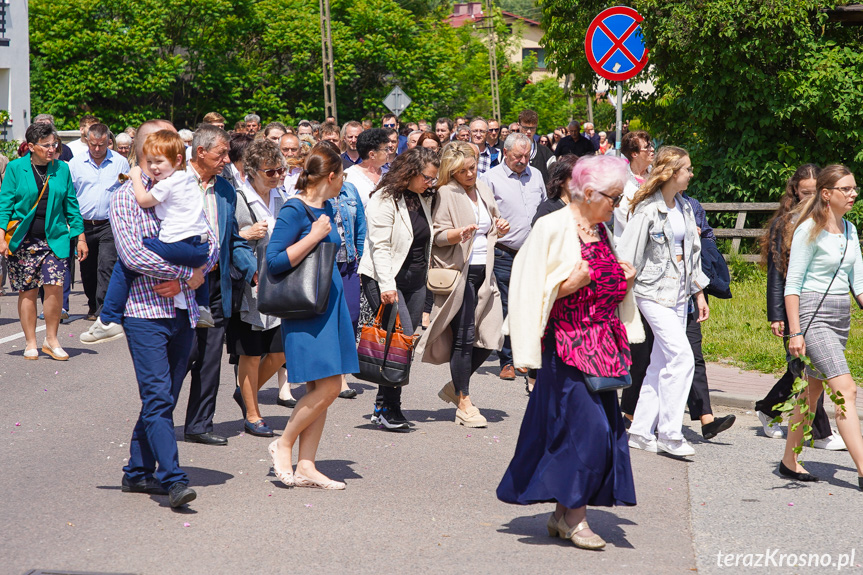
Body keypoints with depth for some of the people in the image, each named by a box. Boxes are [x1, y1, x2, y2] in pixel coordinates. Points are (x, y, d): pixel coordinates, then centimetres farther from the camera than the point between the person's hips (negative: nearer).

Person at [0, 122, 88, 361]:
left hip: (54, 238, 2)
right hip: (23, 240, -1)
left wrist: (80, 236, 9)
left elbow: (71, 205, 12)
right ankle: (30, 343, 13)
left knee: (54, 286, -10)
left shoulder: (62, 169, 7)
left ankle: (51, 340, 5)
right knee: (27, 291, 2)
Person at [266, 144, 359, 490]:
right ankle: (283, 446, 6)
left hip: (330, 302, 9)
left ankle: (306, 467, 9)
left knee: (321, 388, 6)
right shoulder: (294, 210, -13)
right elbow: (274, 260, -19)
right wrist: (315, 236, -19)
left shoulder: (326, 208, 13)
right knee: (327, 387, -12)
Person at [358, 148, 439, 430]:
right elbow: (379, 246, -16)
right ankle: (387, 409, -9)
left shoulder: (423, 199, 12)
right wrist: (386, 285, -22)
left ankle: (385, 405, 11)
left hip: (415, 280, 7)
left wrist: (426, 277, 17)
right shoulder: (385, 199, -10)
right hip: (386, 279, -7)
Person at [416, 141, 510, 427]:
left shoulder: (484, 190, 15)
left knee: (490, 338, 3)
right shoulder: (446, 194, -6)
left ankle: (455, 387, 22)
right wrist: (460, 233, -28)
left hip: (484, 271, 7)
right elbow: (436, 234, -11)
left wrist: (499, 229, 5)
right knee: (464, 337, -7)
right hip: (459, 272, -7)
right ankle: (464, 404, 2)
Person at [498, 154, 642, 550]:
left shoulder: (602, 232, 14)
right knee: (583, 424, -12)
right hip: (567, 344, -8)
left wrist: (623, 281, 4)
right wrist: (572, 283, -24)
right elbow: (537, 290, -11)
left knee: (603, 426, 6)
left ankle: (562, 515, 14)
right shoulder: (553, 229, -9)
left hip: (601, 345, 8)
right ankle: (574, 515, -2)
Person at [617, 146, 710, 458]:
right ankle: (669, 433, -9)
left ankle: (641, 431, 15)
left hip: (679, 294, 8)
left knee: (661, 363, 8)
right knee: (682, 356, -15)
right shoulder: (647, 210, -12)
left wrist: (699, 293, 17)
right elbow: (628, 254, -11)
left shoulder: (685, 207, 11)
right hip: (654, 292, -8)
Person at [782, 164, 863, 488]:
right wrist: (795, 332, -15)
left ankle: (790, 461, 22)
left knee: (813, 391, 12)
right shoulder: (810, 230, -10)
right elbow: (792, 284, -10)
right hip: (813, 315, -8)